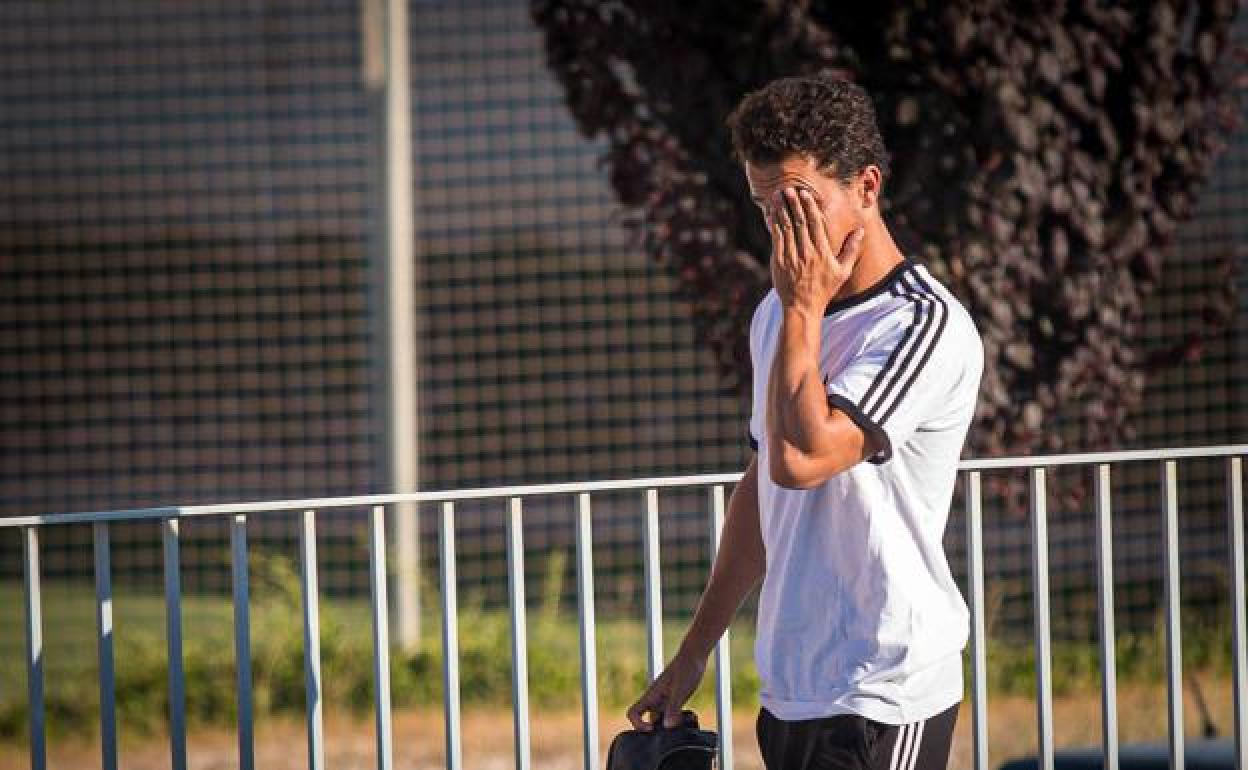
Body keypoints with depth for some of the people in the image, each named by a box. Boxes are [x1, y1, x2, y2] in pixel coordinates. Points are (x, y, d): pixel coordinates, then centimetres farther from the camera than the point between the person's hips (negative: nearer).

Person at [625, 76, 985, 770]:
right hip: (789, 695, 8)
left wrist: (805, 310, -13)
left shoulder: (926, 325, -13)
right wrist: (695, 652, 23)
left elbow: (799, 458, -24)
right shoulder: (777, 316, 14)